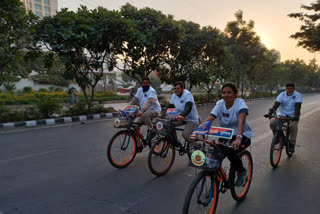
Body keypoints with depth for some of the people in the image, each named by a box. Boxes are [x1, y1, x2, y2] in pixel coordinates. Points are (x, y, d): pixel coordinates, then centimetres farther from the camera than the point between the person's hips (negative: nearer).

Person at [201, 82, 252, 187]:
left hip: (243, 135, -4)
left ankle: (242, 172, 0)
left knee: (230, 151, -31)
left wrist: (238, 138, -51)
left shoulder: (240, 103, -16)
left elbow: (241, 121, -34)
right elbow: (209, 118, -17)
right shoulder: (220, 104, -4)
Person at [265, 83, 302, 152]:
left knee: (293, 125, -32)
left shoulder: (298, 95, -6)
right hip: (282, 115, 2)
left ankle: (292, 143, -15)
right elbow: (276, 104, -13)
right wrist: (270, 113, -28)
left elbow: (297, 107, -20)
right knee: (272, 122, -24)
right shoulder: (282, 95, -1)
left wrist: (296, 116, -35)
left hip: (293, 116, -2)